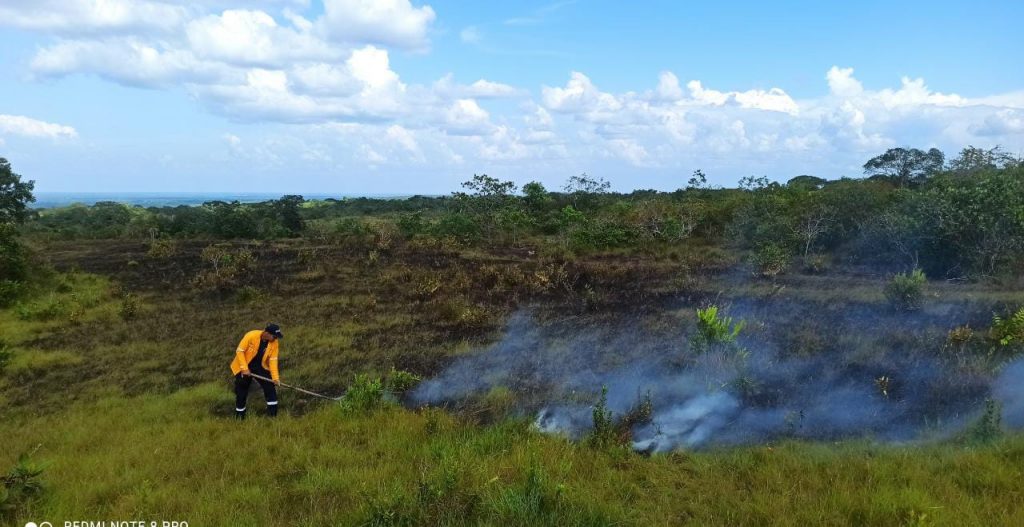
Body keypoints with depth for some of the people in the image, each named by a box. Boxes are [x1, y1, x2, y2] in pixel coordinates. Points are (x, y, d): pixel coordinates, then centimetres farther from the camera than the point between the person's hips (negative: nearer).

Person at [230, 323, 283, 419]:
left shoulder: (274, 343, -15)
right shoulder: (251, 336, -28)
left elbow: (273, 360, -10)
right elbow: (239, 351, -20)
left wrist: (275, 377, -17)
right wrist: (244, 368, -25)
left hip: (260, 366, 3)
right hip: (244, 366, -3)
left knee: (270, 387, -9)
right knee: (241, 393, 4)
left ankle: (273, 415, -2)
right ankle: (239, 417, 22)